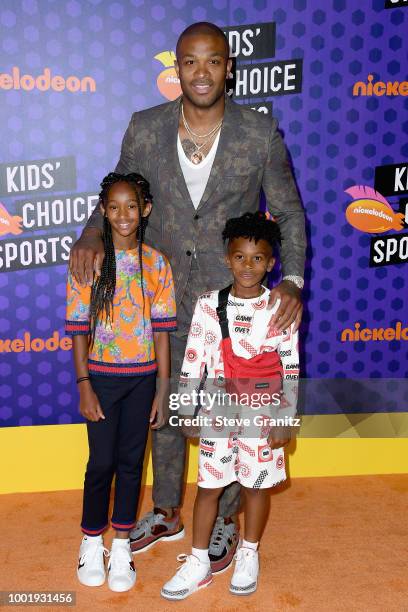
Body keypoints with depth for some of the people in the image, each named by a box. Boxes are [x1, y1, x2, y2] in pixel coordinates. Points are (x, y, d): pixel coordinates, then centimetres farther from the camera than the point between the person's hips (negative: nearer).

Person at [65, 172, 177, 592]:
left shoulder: (155, 262, 0)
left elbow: (161, 330, 1)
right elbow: (79, 329, -5)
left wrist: (163, 388, -1)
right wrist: (84, 386, -9)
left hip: (143, 377, 2)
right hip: (102, 376, -2)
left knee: (131, 461, 11)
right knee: (101, 462, 7)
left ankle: (121, 546, 27)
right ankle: (91, 541, 29)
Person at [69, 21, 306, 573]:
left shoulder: (261, 133, -8)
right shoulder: (145, 129, -3)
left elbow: (289, 212, -1)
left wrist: (292, 279, -15)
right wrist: (93, 236, -13)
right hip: (164, 296, 3)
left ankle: (224, 519, 38)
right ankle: (166, 512, 42)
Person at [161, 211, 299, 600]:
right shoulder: (208, 306, -4)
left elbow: (290, 369, -4)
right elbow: (192, 361, 0)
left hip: (262, 415, -1)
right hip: (218, 414, 1)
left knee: (257, 485, 13)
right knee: (208, 487, 9)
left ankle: (248, 556, 35)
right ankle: (198, 562, 26)